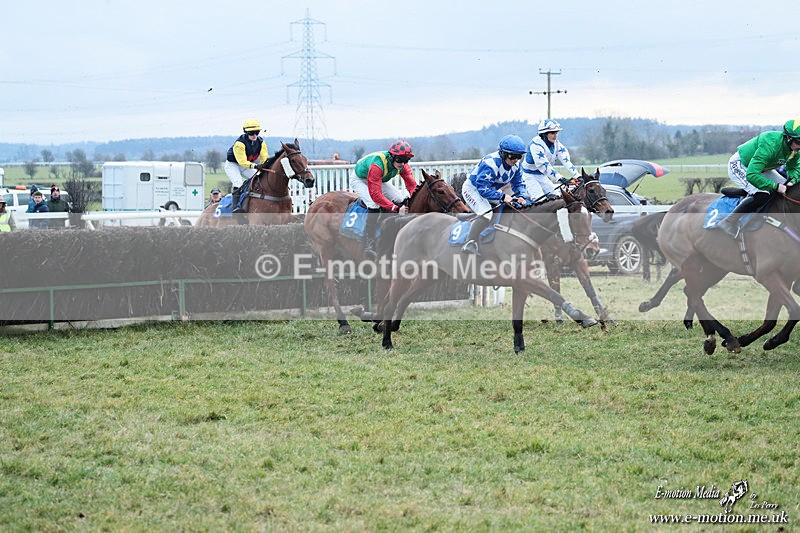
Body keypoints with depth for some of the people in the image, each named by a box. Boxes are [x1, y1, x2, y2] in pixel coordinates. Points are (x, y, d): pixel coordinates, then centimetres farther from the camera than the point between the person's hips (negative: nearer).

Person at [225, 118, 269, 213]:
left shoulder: (260, 142, -9)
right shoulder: (239, 143, -29)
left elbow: (265, 157, -14)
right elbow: (242, 161, -36)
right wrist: (255, 166, -50)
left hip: (246, 166, 7)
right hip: (232, 165, -7)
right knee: (238, 183, -27)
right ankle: (236, 206, -35)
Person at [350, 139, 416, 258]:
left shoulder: (402, 165, -21)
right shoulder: (377, 165, -42)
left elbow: (412, 185, -18)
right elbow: (375, 194, -45)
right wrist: (396, 209, -49)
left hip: (379, 181, 8)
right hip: (359, 180, -8)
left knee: (403, 199, -5)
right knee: (374, 205, -31)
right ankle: (368, 245, -28)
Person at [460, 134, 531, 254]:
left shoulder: (515, 164, -7)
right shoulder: (490, 163, -34)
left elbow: (518, 183, 2)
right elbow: (483, 189, -35)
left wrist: (522, 196, -18)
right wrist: (502, 197, -40)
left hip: (491, 190, 9)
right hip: (472, 188, -9)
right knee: (486, 213, -33)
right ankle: (469, 244, -31)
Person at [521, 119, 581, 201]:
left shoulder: (557, 144, -5)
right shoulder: (536, 144, -27)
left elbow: (566, 161, -15)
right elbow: (543, 165, -36)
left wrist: (577, 176, -31)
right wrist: (560, 178, -44)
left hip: (542, 176, 7)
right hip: (530, 175, -7)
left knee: (554, 197, -1)